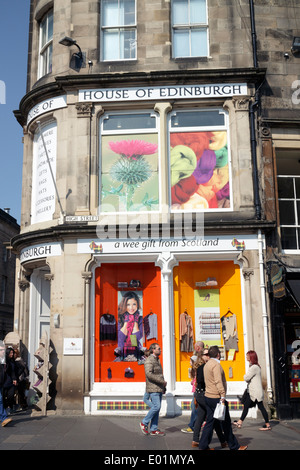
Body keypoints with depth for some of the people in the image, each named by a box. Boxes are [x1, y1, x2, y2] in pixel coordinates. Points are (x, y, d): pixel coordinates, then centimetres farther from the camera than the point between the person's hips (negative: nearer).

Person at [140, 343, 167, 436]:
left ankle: (154, 429, 11)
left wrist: (163, 386, 18)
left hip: (159, 389, 9)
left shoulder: (157, 360, 20)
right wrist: (162, 381, -19)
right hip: (153, 388, -9)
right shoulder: (149, 360, -11)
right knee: (156, 407, -13)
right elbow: (149, 374, -23)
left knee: (157, 408, 7)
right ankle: (144, 423, 3)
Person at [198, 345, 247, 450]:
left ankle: (203, 446, 9)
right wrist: (222, 396, -23)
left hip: (208, 397, 9)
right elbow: (218, 382, -21)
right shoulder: (216, 364, -14)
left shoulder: (207, 364, 15)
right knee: (226, 423, 2)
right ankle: (234, 446, 11)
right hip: (216, 397, -9)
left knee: (209, 422, 10)